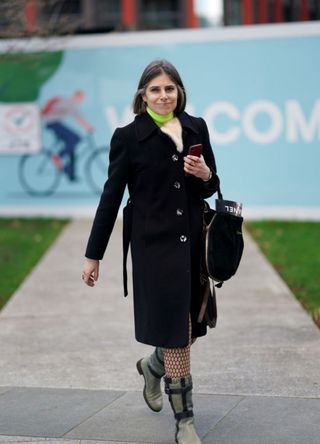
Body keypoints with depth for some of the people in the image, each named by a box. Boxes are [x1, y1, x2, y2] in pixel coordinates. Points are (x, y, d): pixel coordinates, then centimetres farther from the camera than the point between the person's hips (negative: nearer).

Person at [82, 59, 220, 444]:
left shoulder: (196, 128, 8)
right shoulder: (128, 137, -4)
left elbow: (211, 188, 15)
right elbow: (111, 196, -1)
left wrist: (206, 175, -10)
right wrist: (93, 255, 0)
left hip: (193, 241, 5)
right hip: (155, 244, -5)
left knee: (190, 328, 13)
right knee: (175, 330, -3)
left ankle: (153, 367, 46)